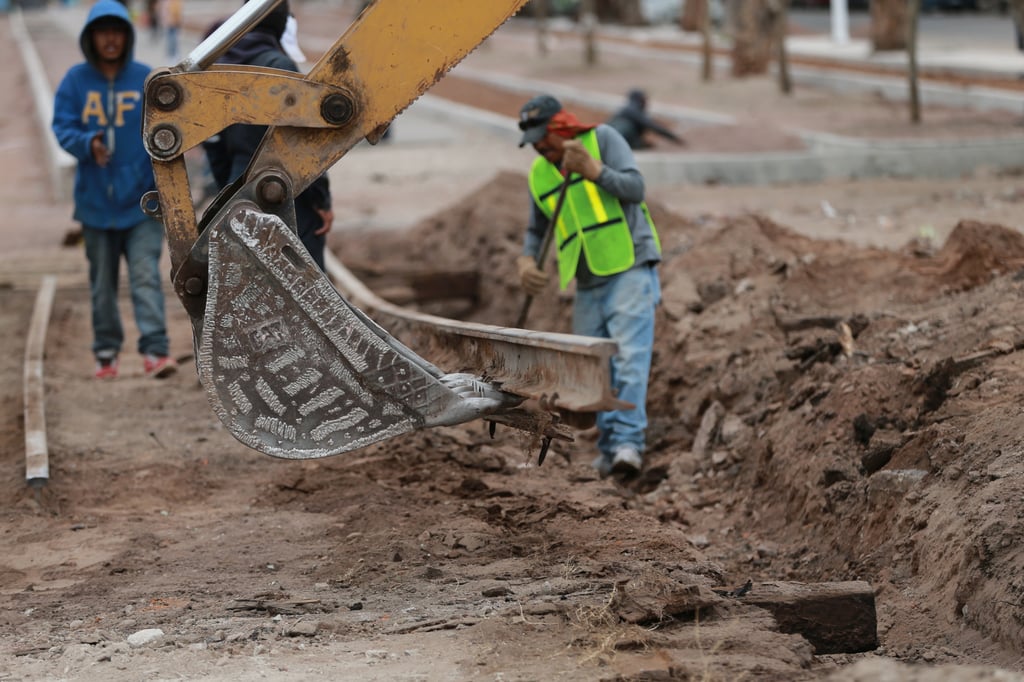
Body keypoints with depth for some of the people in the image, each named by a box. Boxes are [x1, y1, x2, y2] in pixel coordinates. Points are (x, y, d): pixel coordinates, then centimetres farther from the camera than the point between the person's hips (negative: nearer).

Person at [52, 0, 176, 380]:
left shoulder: (146, 79, -1)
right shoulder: (76, 80, 1)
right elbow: (62, 126, -1)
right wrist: (87, 144, -22)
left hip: (141, 202, -2)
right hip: (95, 201, 2)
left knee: (146, 275, -12)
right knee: (102, 282, 12)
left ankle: (155, 349, -15)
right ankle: (106, 351, 22)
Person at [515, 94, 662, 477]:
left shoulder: (603, 139, -3)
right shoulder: (539, 174, 11)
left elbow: (635, 189, -12)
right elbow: (537, 229, 22)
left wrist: (595, 171, -25)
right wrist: (526, 261, 2)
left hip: (630, 269, -6)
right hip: (588, 286, 6)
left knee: (630, 357, -18)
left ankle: (628, 443, -26)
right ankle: (609, 447, 13)